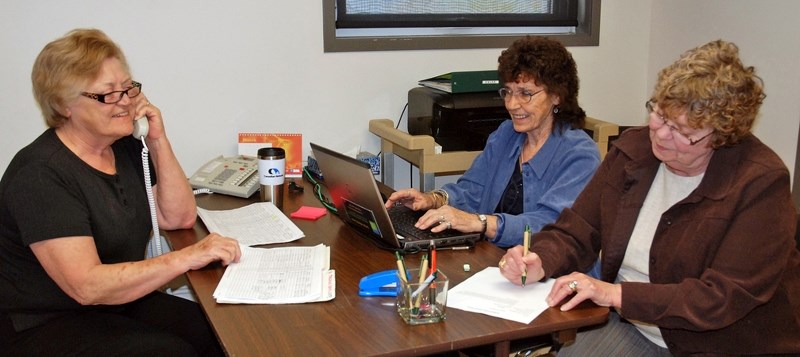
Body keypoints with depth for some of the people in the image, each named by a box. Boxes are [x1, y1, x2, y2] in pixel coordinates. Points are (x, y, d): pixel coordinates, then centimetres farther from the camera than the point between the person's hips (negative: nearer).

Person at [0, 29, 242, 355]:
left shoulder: (125, 147, 3)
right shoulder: (40, 175, -20)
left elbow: (180, 218, 4)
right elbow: (86, 285, -27)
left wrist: (158, 142, -7)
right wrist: (188, 257, -32)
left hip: (118, 304, 7)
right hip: (46, 326, -7)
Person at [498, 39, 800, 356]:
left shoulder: (761, 183, -17)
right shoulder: (633, 150, 0)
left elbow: (726, 298, -22)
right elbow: (574, 232, 3)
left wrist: (616, 293, -25)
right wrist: (539, 263, -19)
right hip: (633, 327, 5)